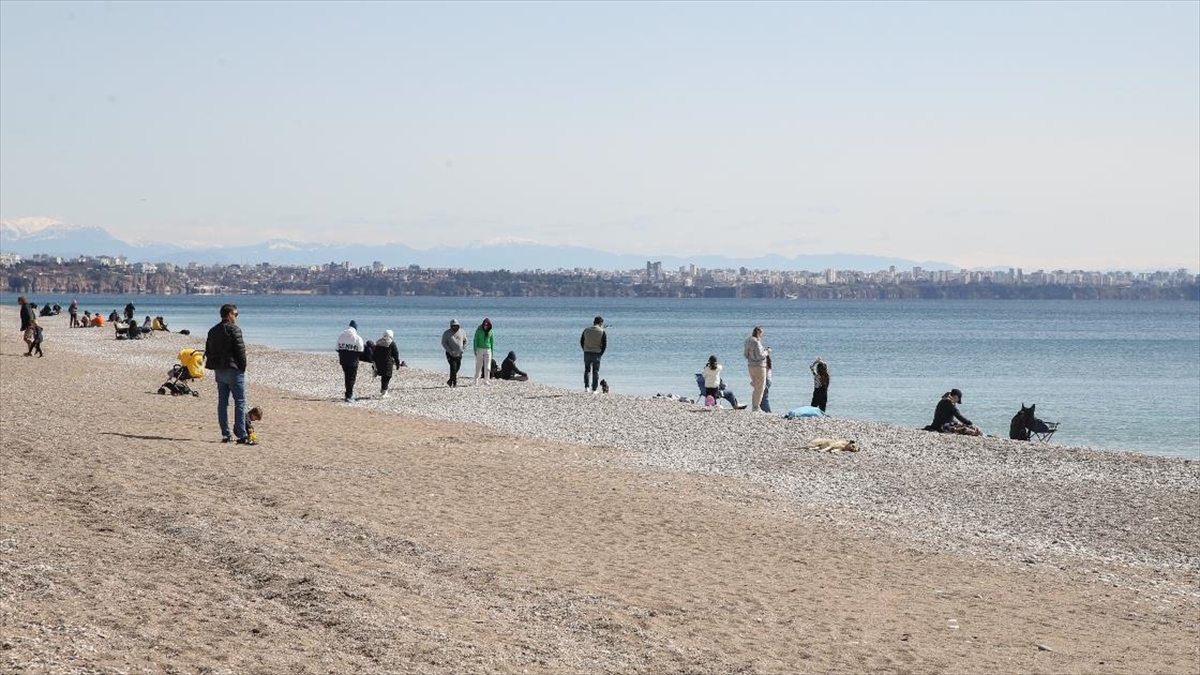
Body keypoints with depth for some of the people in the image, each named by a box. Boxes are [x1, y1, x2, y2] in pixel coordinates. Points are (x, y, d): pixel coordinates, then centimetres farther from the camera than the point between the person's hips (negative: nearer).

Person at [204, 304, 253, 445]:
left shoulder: (212, 331, 13)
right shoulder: (233, 329, -12)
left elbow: (208, 351, 15)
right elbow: (240, 350, -15)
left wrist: (214, 367, 16)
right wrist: (243, 367, -5)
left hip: (218, 371, 8)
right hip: (233, 370, -8)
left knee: (222, 403, 10)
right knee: (240, 402, -6)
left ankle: (226, 434, 10)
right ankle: (242, 435, -11)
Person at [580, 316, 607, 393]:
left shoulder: (586, 330, 2)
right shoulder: (602, 332, -8)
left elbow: (581, 342, 5)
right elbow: (604, 345, -8)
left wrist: (585, 351, 11)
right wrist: (600, 354, 3)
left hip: (587, 353, 3)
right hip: (596, 354, -2)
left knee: (587, 370, 16)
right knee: (595, 372, 5)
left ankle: (586, 387, 7)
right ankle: (594, 390, 4)